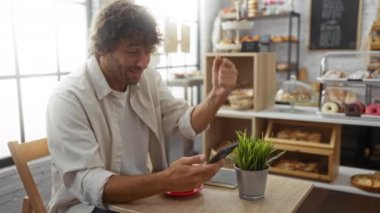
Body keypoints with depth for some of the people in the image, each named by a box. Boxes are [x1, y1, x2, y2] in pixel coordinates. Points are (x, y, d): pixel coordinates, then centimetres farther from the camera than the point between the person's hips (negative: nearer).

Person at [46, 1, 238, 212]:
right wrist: (166, 181, -39)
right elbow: (88, 185, -27)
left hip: (144, 196, 6)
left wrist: (218, 94, -21)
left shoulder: (148, 78, 0)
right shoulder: (68, 98, -21)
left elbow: (187, 123, -2)